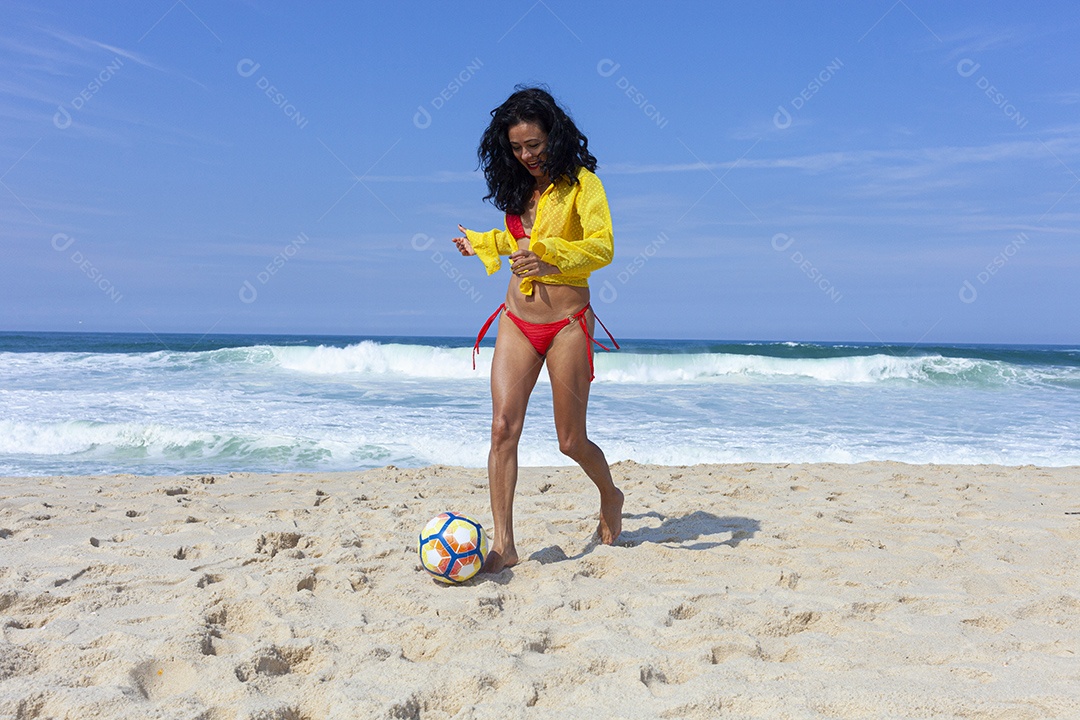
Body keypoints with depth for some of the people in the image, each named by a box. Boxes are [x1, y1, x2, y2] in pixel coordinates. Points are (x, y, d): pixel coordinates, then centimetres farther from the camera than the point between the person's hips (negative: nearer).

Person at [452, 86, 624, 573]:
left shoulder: (580, 182, -6)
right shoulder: (519, 187, 13)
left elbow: (603, 246, -20)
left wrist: (552, 259, -35)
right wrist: (484, 244, 36)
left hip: (567, 323, -5)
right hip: (517, 320, 5)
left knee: (571, 442, 4)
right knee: (503, 427, -9)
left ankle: (610, 497, 36)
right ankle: (503, 544, -4)